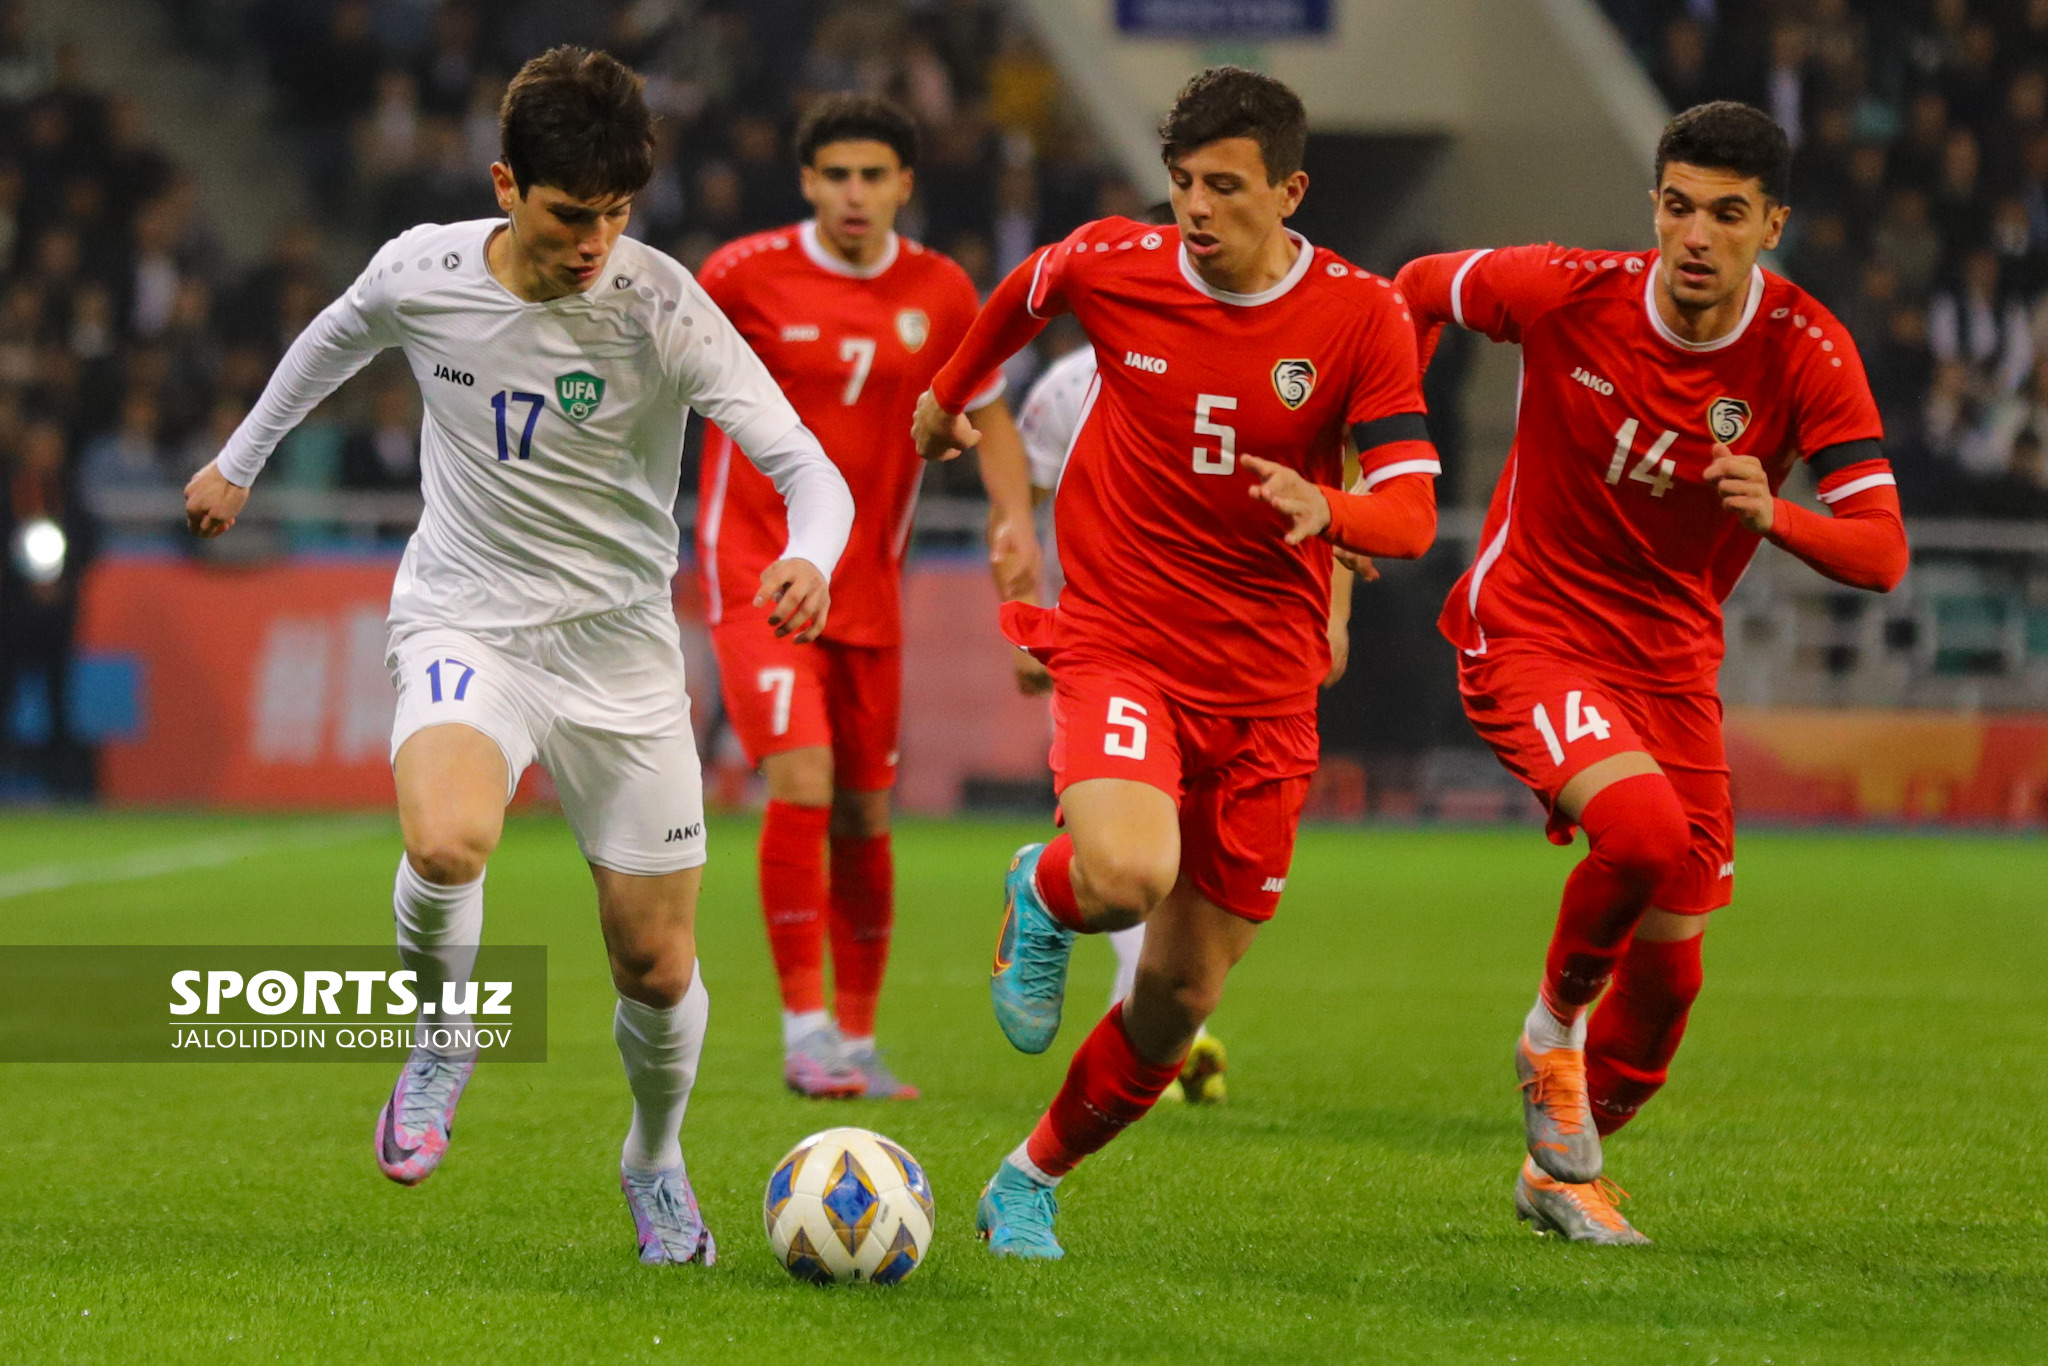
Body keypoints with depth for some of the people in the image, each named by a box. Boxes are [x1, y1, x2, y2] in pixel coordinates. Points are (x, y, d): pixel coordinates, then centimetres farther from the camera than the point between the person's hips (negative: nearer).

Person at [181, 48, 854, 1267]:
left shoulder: (662, 307, -17)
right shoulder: (423, 273, -9)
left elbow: (810, 471, -22)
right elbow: (337, 339, 17)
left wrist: (809, 560, -44)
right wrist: (242, 457, 30)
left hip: (620, 649, 0)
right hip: (465, 622, 0)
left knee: (656, 962, 4)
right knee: (447, 845, -32)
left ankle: (656, 1162, 35)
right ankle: (445, 1038, 0)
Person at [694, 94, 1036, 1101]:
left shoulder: (940, 294, 1)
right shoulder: (747, 274, -8)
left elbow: (986, 417, 11)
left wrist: (1014, 517, -6)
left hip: (868, 583, 4)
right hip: (758, 570, -4)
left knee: (864, 815, 9)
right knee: (801, 780, -19)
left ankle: (856, 1037, 22)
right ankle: (805, 1028, -13)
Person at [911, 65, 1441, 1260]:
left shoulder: (1361, 319, -8)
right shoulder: (1113, 265, -5)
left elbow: (1414, 513, -13)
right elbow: (1028, 292, 20)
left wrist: (1327, 512, -35)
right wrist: (950, 395, 35)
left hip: (1265, 682, 1)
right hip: (1119, 644, -1)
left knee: (1181, 1003, 6)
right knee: (1128, 872, -32)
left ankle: (1033, 1185, 30)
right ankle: (1044, 897, 5)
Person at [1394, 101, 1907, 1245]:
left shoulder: (1807, 355, -14)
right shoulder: (1568, 293, -16)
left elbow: (1883, 552, -19)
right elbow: (1420, 290, 5)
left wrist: (1774, 516, -39)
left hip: (1671, 665, 3)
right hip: (1528, 635, -3)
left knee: (1668, 970, 6)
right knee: (1647, 828, -32)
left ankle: (1563, 1166, 33)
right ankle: (1556, 1022, -1)